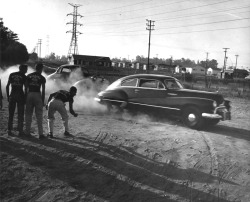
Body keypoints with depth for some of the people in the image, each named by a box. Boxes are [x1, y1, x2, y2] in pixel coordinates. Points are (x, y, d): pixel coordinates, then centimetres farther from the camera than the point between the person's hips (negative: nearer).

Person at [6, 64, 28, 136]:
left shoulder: (11, 75, 8)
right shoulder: (23, 76, -1)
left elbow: (7, 86, 6)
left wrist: (7, 96, 10)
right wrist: (25, 97, 2)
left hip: (12, 95, 3)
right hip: (20, 95, -3)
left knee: (11, 114, 10)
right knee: (20, 114, 3)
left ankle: (9, 130, 11)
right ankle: (20, 131, 4)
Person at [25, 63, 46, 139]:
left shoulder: (28, 76, 8)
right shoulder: (42, 78, 0)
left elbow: (26, 88, 7)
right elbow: (43, 90, -3)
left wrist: (26, 96, 14)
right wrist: (43, 100, 3)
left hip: (29, 94, 3)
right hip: (37, 95, -3)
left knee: (28, 114, 12)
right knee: (39, 115, 1)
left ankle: (27, 132, 15)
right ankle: (41, 133, -2)